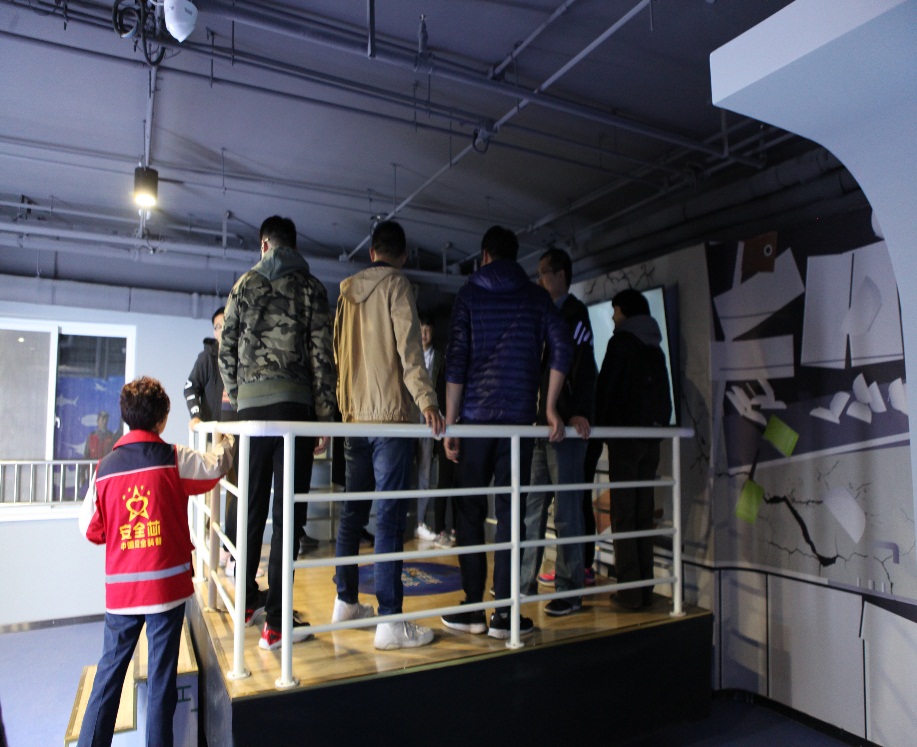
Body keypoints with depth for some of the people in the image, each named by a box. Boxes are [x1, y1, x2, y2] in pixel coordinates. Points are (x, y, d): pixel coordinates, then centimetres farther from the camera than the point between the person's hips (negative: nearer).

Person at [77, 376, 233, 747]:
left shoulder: (104, 466, -2)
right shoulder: (175, 458, -9)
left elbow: (91, 528, 4)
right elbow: (215, 467, 8)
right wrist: (225, 441, 27)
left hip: (120, 588, 3)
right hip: (166, 584, -2)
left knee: (110, 670, 16)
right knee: (162, 675, 7)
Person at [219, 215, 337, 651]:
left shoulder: (244, 285, 13)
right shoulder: (310, 287, 5)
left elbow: (226, 351, 11)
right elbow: (321, 355, -3)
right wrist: (324, 416, 0)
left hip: (251, 406, 4)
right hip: (293, 402, -3)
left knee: (253, 506, 14)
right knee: (289, 511, -2)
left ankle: (247, 600, 27)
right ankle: (275, 620, 0)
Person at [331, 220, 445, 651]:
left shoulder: (347, 291, 16)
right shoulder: (397, 285, -2)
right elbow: (408, 345, -15)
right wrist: (426, 398, -22)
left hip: (354, 416, 7)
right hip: (391, 414, -7)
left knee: (353, 511, 15)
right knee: (390, 517, -7)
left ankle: (346, 602, 26)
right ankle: (390, 621, -4)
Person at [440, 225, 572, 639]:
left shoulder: (469, 293, 6)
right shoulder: (536, 296, 11)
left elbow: (456, 360, -1)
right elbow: (561, 346, -2)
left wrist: (449, 422, 0)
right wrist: (550, 407, 3)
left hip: (475, 417, -1)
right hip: (519, 417, 1)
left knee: (471, 511, 7)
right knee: (510, 511, 3)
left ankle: (472, 609, 10)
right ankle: (504, 613, 6)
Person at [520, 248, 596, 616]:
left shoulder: (574, 312, -3)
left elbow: (584, 364, -15)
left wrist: (580, 413, -26)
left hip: (566, 426, -8)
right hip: (539, 424, 8)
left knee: (566, 510, -2)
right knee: (532, 506, 11)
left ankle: (570, 590, 7)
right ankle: (525, 582, 20)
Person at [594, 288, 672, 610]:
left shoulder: (621, 341, -4)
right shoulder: (655, 348, 17)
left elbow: (605, 387, -7)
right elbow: (665, 396, 19)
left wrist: (600, 425, 2)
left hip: (625, 436, -7)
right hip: (651, 438, 7)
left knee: (624, 515, -5)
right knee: (643, 514, 9)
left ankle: (629, 592, -4)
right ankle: (644, 589, 13)